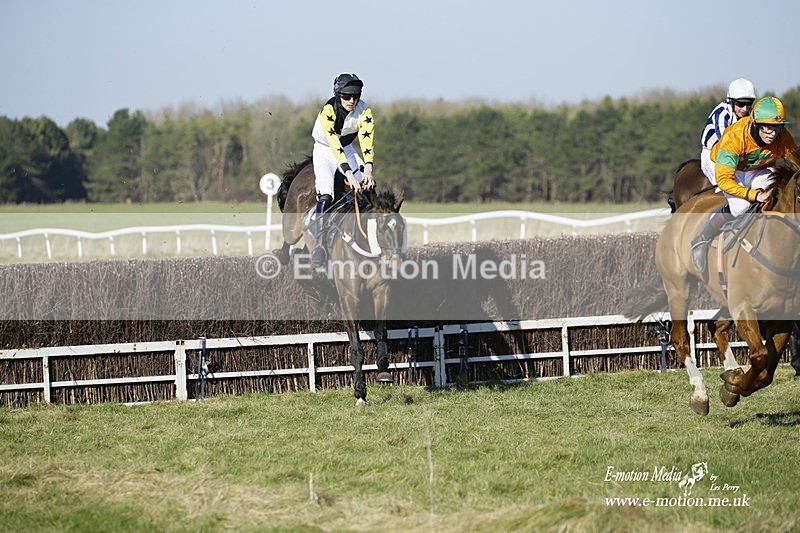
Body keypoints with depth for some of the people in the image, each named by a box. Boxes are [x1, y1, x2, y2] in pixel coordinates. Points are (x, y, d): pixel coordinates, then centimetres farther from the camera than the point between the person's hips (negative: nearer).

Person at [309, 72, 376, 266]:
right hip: (325, 149, -4)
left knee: (368, 187, -16)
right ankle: (320, 244, -28)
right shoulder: (328, 111, -29)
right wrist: (348, 173, -47)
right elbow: (334, 144, -38)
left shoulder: (364, 111, -18)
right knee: (325, 195, -25)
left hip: (348, 149, 4)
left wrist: (367, 170, -43)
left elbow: (367, 141, -28)